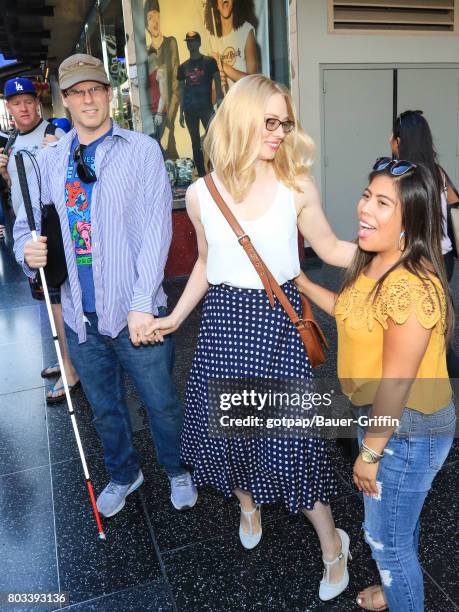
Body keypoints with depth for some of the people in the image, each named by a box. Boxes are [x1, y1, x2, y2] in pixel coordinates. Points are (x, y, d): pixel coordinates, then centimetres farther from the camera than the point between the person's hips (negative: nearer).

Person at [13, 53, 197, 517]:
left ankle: (178, 470, 40)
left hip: (136, 312, -3)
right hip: (80, 316, 4)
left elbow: (156, 229, -11)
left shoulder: (142, 150, -4)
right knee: (104, 408, 20)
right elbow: (26, 225, 12)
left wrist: (142, 304, -17)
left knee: (162, 403, 11)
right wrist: (27, 251, -13)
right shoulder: (48, 162, 8)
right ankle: (123, 474, 46)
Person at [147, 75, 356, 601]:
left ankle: (332, 545, 25)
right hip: (223, 319, 3)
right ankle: (248, 503, 47)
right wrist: (176, 317, 12)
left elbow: (331, 249, 5)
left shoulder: (297, 187, -5)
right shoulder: (201, 193, 0)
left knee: (287, 428, -1)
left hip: (276, 319, -2)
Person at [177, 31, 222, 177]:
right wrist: (181, 112, 8)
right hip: (190, 110, 4)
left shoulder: (209, 62, 3)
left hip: (206, 108, -3)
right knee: (195, 143, 6)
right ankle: (201, 173, 12)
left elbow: (217, 82, -1)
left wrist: (219, 99, -16)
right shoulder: (183, 67, 12)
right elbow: (181, 89, 14)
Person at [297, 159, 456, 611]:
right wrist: (304, 285, 12)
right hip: (381, 416, 9)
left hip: (407, 430, -9)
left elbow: (395, 385, -26)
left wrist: (369, 452, -16)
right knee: (399, 519, 30)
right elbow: (355, 314, 15)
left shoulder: (411, 287, -32)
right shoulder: (374, 263, -3)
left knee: (385, 536, 13)